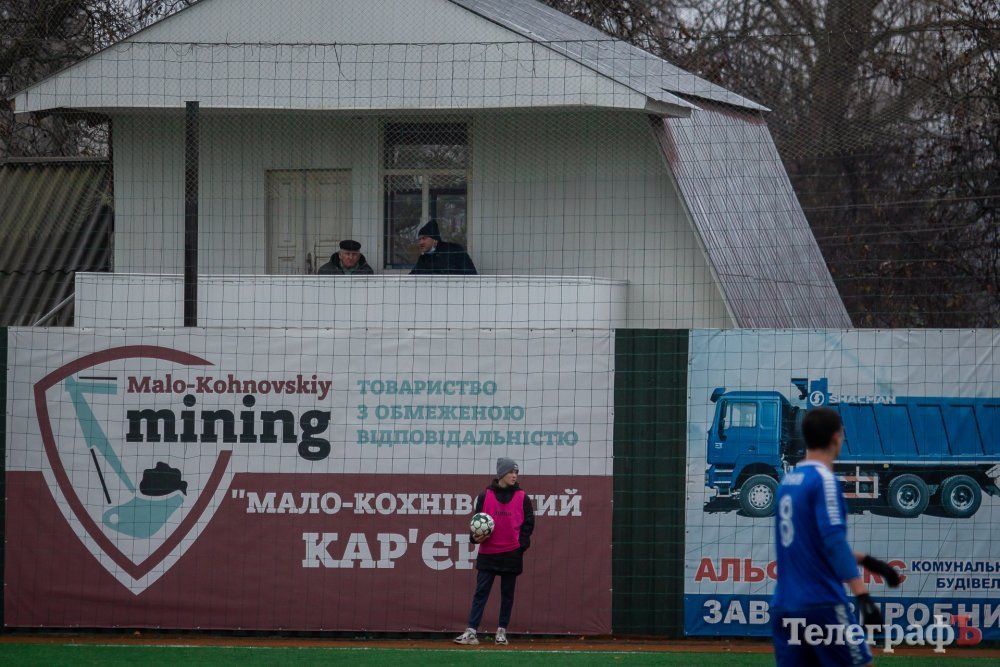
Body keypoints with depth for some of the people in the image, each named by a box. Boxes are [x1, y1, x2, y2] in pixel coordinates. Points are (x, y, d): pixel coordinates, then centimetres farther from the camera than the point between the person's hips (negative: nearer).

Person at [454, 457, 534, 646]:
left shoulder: (522, 498, 4)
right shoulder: (485, 496, 3)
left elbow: (528, 523, 4)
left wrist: (522, 544, -6)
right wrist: (477, 537, -11)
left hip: (511, 554, 1)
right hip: (488, 553, -1)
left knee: (507, 593, 7)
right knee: (481, 592, -4)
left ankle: (502, 631, 15)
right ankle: (471, 632, -8)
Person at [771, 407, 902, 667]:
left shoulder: (788, 480, 14)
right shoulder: (824, 480, -9)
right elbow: (834, 542, -19)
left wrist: (865, 560, 27)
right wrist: (863, 596, -24)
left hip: (783, 606, 7)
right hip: (821, 605, -7)